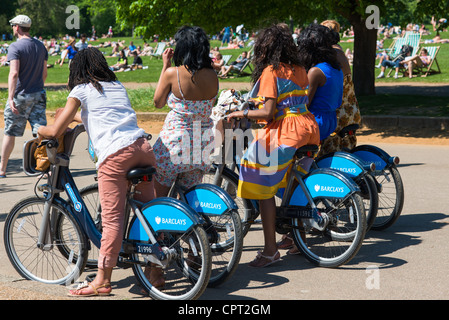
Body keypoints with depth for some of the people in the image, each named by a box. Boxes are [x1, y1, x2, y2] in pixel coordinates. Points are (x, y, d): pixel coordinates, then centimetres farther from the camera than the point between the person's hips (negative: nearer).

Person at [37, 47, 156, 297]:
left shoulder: (81, 90, 11)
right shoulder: (118, 86, 27)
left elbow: (56, 131, 8)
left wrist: (40, 131, 29)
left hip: (114, 154, -6)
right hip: (143, 147, 6)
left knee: (112, 218, -4)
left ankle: (102, 281, 0)